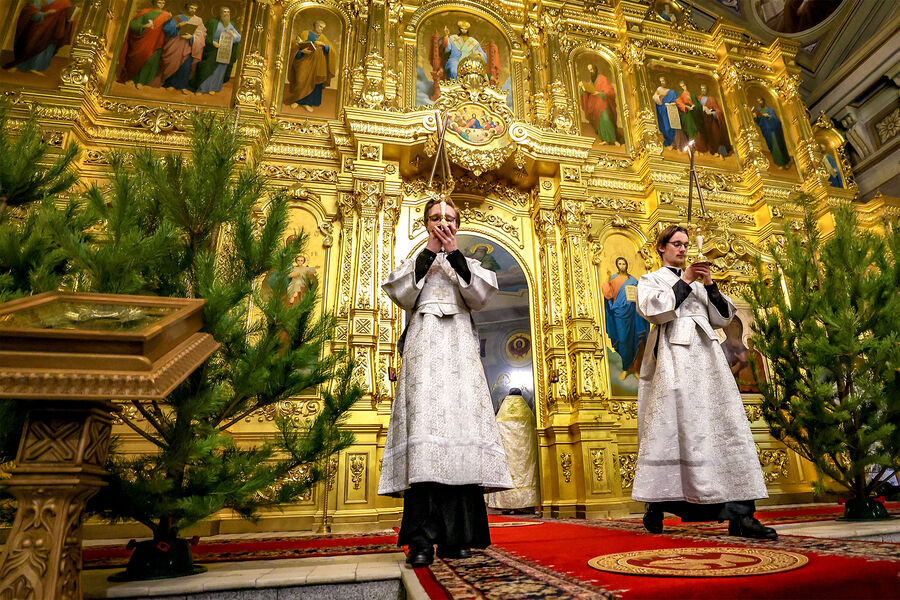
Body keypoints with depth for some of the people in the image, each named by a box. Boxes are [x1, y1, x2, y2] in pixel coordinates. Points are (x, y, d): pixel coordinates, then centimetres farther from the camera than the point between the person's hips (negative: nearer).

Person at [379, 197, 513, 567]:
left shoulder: (468, 264, 23)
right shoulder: (415, 261, 22)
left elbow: (480, 297, 2)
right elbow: (402, 296, 1)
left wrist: (455, 254, -3)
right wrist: (429, 253, -1)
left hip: (459, 350, 1)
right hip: (423, 349, -1)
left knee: (460, 424, -10)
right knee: (423, 424, -16)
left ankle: (456, 537, -4)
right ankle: (421, 540, -16)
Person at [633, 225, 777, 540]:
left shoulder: (698, 283, 28)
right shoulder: (650, 280, 15)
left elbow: (722, 317, 17)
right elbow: (653, 309, -6)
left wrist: (710, 286, 4)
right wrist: (684, 282, -5)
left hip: (706, 356, 5)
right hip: (673, 357, -5)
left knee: (725, 425, -6)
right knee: (672, 426, -8)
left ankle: (739, 513, -7)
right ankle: (656, 504, 4)